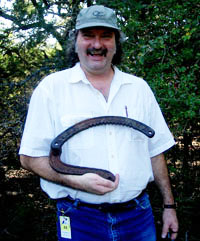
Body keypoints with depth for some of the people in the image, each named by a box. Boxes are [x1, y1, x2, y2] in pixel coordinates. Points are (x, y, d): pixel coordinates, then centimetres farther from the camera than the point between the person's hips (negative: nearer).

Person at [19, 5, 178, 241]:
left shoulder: (139, 87, 6)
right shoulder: (51, 87, -5)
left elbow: (155, 150, 10)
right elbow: (30, 157, -6)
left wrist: (169, 206, 9)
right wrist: (77, 181, -20)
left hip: (139, 215, 3)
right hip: (79, 220, -3)